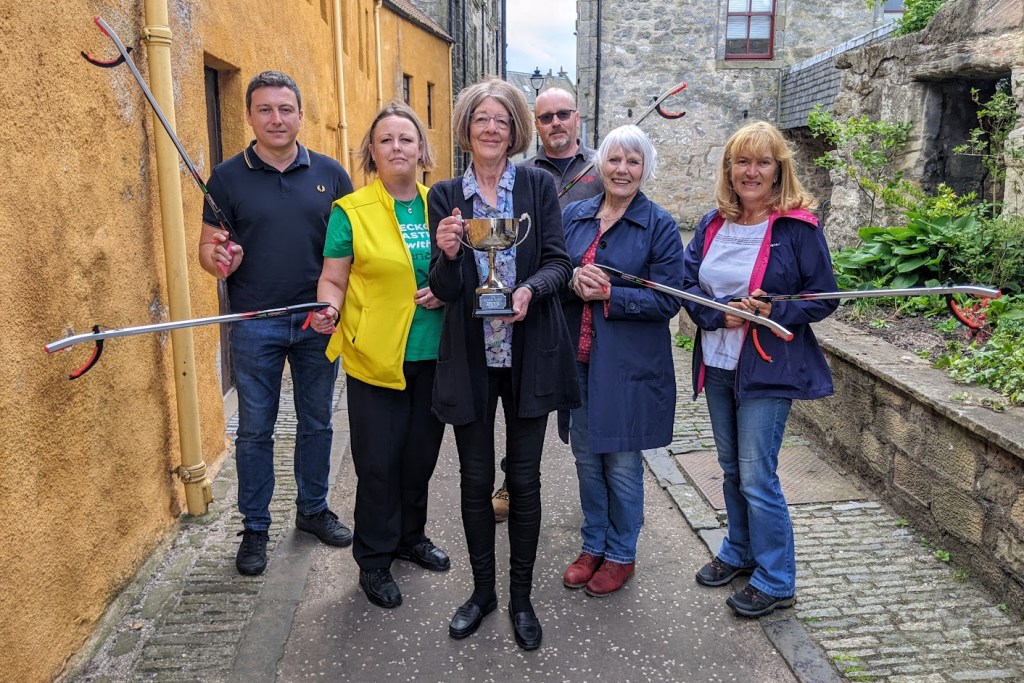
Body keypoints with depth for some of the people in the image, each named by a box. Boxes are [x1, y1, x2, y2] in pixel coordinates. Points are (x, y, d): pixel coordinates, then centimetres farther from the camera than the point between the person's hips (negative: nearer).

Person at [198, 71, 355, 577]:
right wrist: (218, 259, -24)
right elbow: (207, 247, 1)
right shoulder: (228, 177, -1)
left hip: (318, 320, 2)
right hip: (255, 326, -1)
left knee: (317, 422, 14)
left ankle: (313, 509, 33)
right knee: (255, 430, 8)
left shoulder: (330, 174, 3)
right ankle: (254, 528, 24)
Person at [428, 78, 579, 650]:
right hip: (471, 357, 1)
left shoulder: (540, 185, 1)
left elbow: (559, 261, -5)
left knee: (525, 479, 8)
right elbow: (444, 289, -2)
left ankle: (522, 597, 26)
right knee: (476, 479, 11)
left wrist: (530, 290, -25)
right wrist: (447, 254, -23)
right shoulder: (446, 195, 2)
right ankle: (483, 590, 31)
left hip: (530, 355, -1)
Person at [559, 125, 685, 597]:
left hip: (629, 363, -4)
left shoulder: (660, 226, -6)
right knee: (586, 457, 14)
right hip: (578, 358, 4)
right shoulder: (573, 216, 6)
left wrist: (608, 293, -20)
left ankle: (621, 554, 27)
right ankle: (593, 546, 34)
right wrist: (572, 282, -13)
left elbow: (668, 300, -10)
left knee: (622, 463, 6)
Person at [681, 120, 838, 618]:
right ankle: (739, 552, 38)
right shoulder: (712, 224, 6)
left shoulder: (798, 226, -10)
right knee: (731, 468, 18)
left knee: (757, 476, -2)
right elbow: (687, 282, 4)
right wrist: (719, 314, -14)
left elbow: (823, 298, -7)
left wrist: (772, 311, -22)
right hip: (717, 363, 6)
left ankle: (776, 580, 16)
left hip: (769, 367, -6)